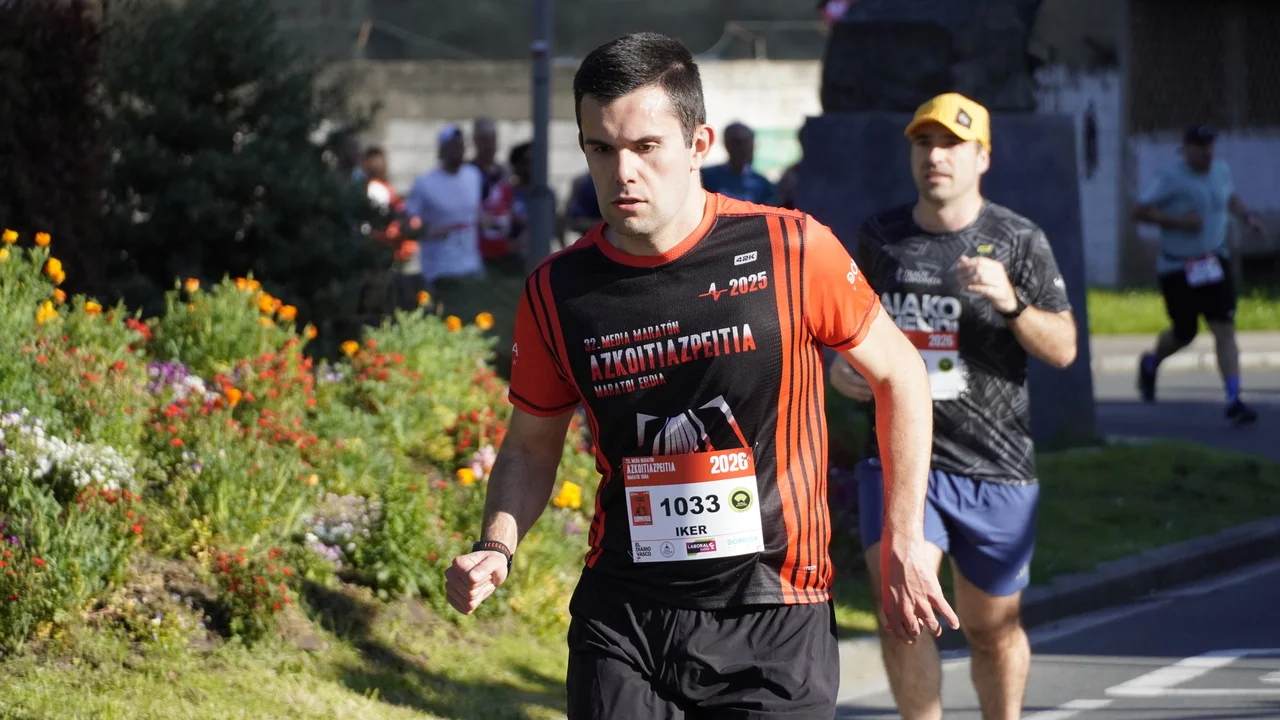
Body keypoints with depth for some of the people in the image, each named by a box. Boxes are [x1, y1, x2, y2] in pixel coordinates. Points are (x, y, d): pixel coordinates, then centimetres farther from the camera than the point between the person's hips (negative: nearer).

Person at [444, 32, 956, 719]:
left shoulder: (794, 251, -9)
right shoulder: (557, 292, -2)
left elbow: (898, 373, 5)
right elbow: (532, 444, 13)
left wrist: (903, 541, 3)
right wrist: (497, 545, -5)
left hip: (774, 615, -2)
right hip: (622, 612, 2)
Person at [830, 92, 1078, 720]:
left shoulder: (1018, 241, -1)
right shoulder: (879, 238, 8)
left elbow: (1064, 350, -4)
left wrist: (1012, 303, -21)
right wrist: (840, 366, 1)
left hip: (996, 467, -1)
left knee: (992, 628, 10)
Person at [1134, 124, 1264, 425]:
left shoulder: (1221, 170, 5)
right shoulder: (1171, 178, -14)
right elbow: (1140, 211, -16)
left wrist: (1246, 215, 7)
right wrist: (1178, 221, -25)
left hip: (1213, 263, 4)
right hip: (1177, 270, -4)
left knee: (1224, 330, -11)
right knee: (1184, 334, 10)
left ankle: (1234, 400, -15)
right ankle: (1151, 364, 44)